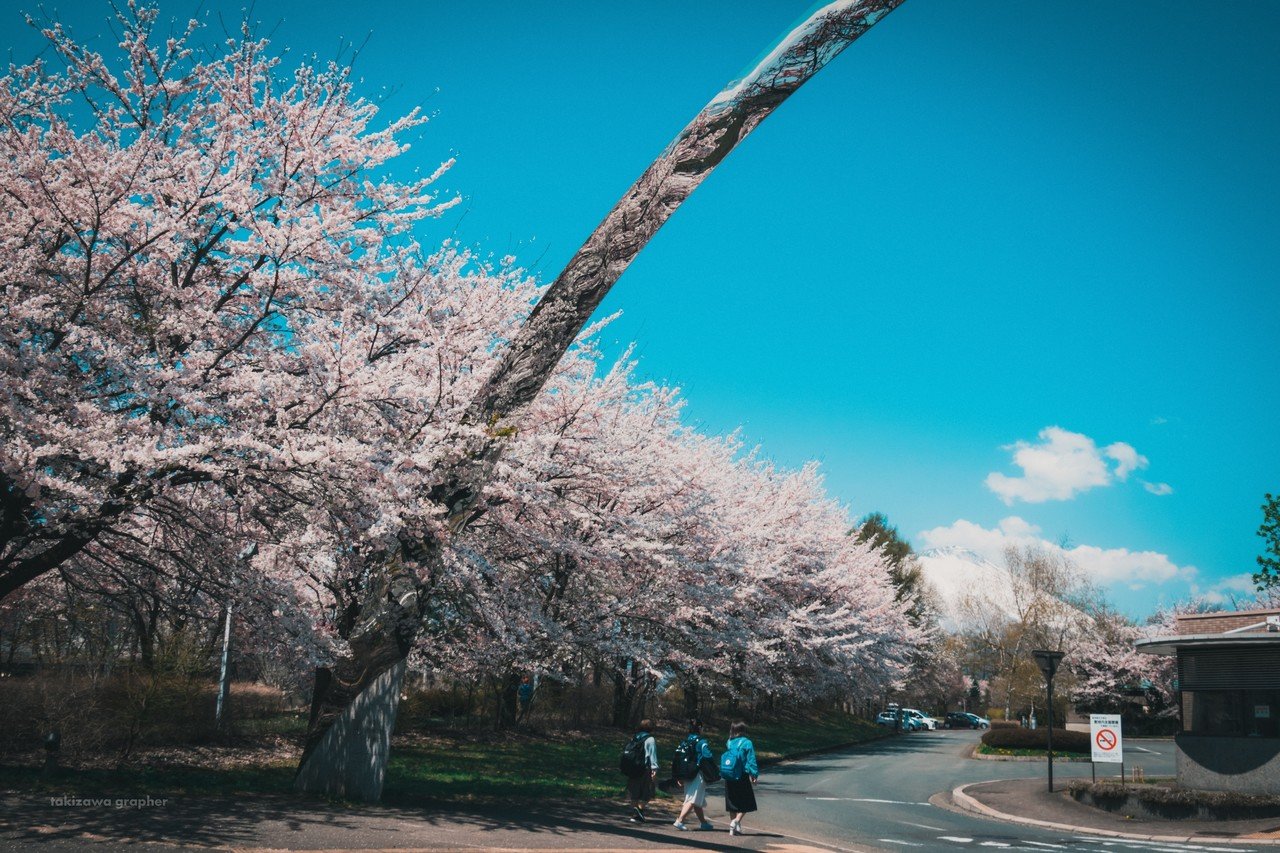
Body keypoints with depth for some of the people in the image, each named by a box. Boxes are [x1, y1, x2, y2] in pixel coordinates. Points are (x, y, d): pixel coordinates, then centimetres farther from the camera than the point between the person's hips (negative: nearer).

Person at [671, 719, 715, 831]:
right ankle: (679, 821, -17)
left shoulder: (685, 741, 8)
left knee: (698, 801, 18)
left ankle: (703, 822, 28)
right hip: (698, 774, -7)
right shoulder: (701, 741, -12)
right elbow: (707, 755, -23)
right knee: (693, 800, -7)